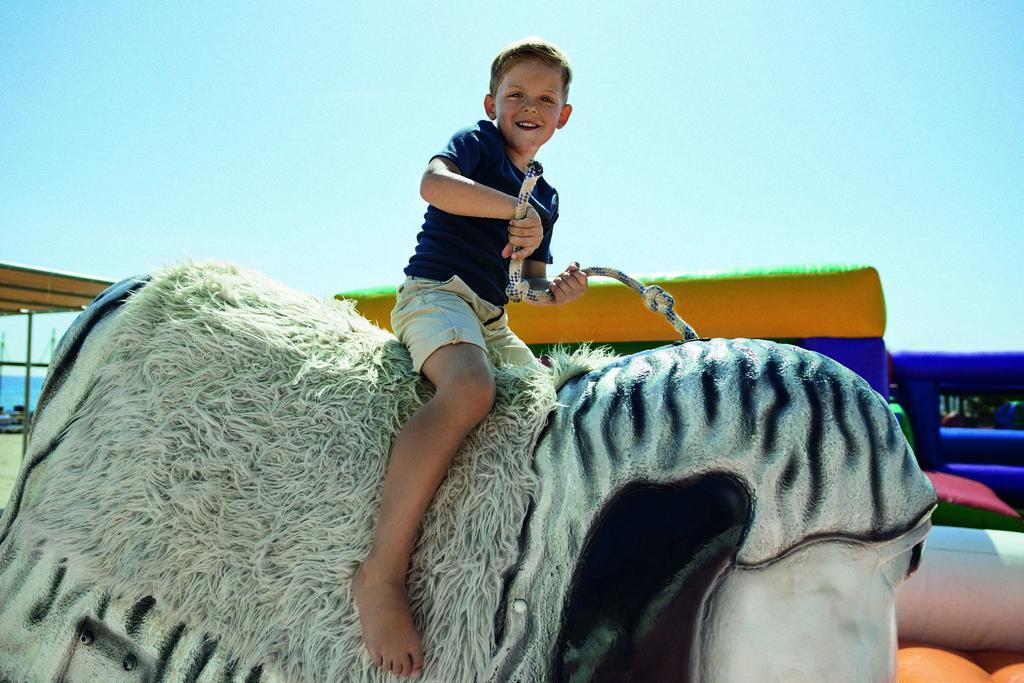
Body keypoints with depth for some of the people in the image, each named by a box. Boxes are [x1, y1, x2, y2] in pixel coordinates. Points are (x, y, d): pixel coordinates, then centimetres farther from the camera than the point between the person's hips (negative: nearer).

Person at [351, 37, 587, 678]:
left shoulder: (547, 198, 22)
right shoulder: (476, 142, 2)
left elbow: (532, 280, 26)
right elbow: (433, 183, -20)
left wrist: (559, 287, 3)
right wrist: (517, 210, -22)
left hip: (493, 322, 9)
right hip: (436, 291, -9)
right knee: (471, 388, -36)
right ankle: (382, 572, -39)